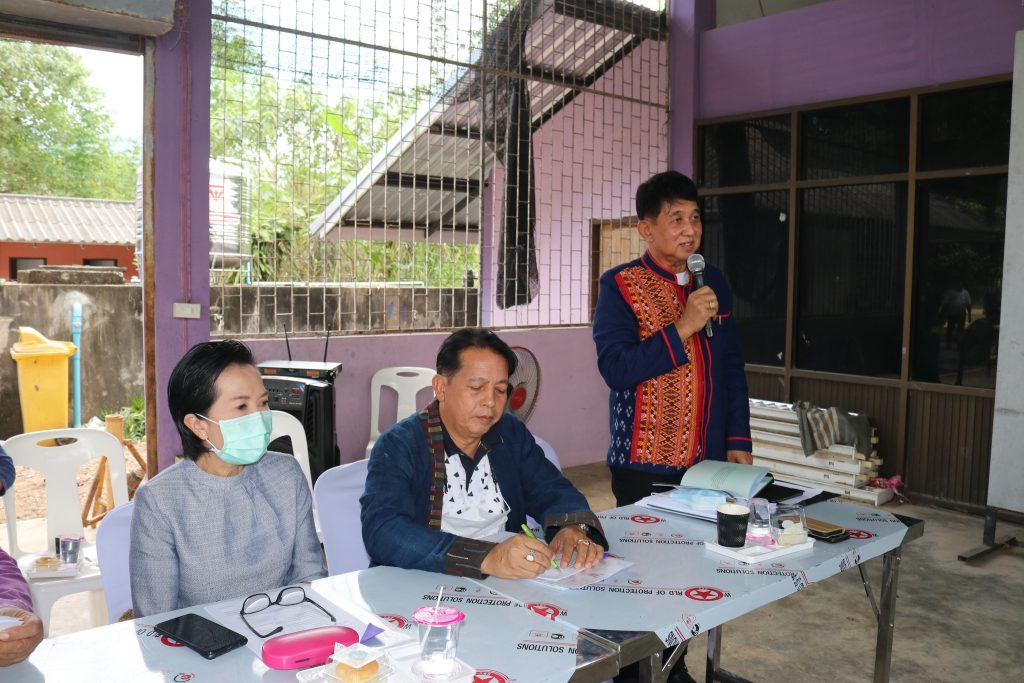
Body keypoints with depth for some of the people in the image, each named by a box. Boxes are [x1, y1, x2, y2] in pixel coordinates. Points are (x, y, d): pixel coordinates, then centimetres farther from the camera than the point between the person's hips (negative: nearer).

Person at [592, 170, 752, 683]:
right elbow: (616, 367, -19)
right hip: (645, 464, -5)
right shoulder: (620, 286, -7)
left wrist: (738, 441, 9)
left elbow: (732, 366, 14)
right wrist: (681, 329, -21)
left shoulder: (714, 283, 10)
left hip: (707, 462, 5)